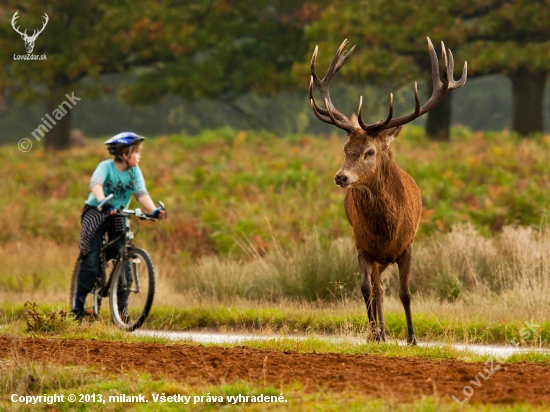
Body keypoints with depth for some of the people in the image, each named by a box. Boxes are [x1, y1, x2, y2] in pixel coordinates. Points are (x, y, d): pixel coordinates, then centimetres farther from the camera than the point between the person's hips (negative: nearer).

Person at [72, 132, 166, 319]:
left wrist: (154, 210, -35)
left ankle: (122, 308, 1)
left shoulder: (134, 171, -5)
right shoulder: (106, 166, -16)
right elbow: (95, 183, -34)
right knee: (91, 261, -11)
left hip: (118, 216, 4)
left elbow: (141, 193, -16)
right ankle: (79, 303, 2)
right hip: (96, 214, -4)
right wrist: (102, 202, -53)